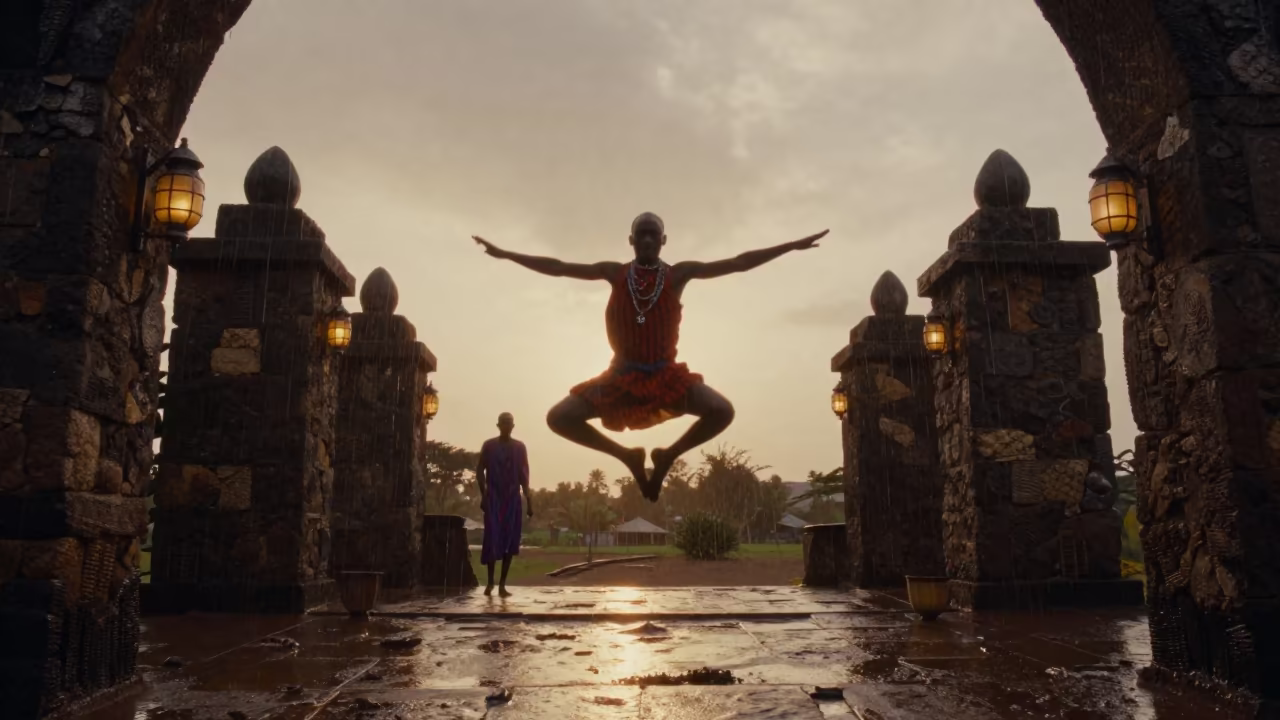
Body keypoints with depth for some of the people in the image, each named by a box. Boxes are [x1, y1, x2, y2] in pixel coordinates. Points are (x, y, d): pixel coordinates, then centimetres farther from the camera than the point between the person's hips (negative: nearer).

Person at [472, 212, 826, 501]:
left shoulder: (679, 274, 0)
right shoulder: (614, 273, 2)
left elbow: (739, 263, -2)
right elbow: (557, 267, 4)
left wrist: (793, 246, -6)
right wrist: (504, 254, 2)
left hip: (666, 374, -1)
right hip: (623, 375, 1)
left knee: (722, 411, -23)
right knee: (559, 418, -13)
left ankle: (668, 455, 5)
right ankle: (627, 456, 11)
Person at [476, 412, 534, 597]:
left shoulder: (519, 447, 7)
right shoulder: (489, 445, 3)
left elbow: (524, 474, 7)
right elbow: (480, 471, 4)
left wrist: (529, 500, 2)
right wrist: (483, 494, -5)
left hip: (513, 498, 2)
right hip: (494, 497, -2)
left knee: (510, 540, 0)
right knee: (492, 538, -7)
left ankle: (502, 583, 6)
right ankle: (490, 581, 7)